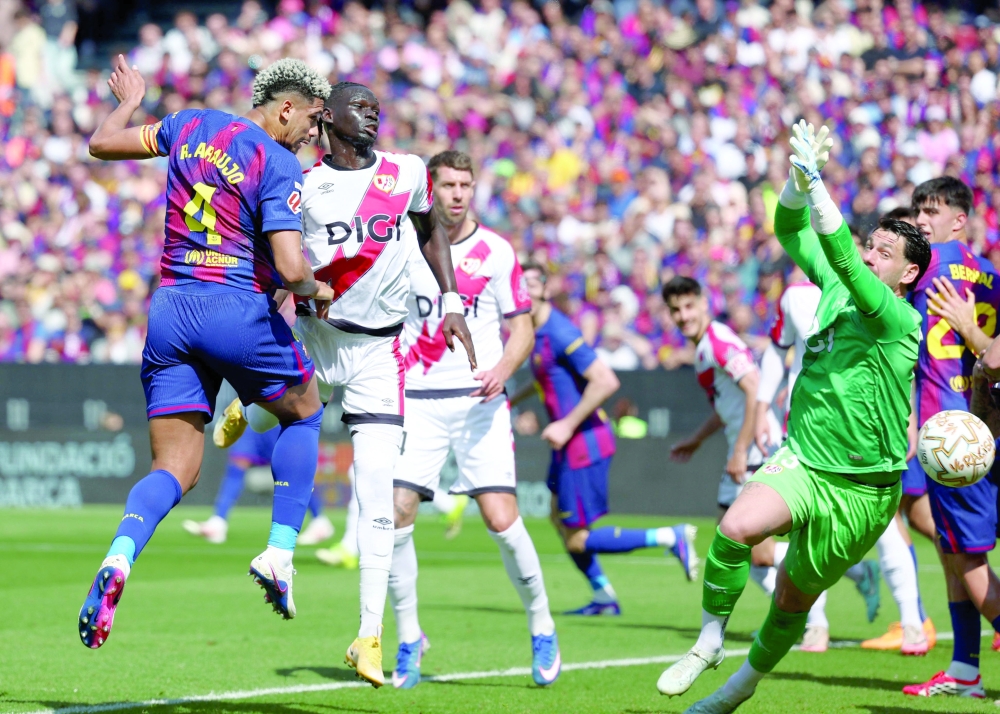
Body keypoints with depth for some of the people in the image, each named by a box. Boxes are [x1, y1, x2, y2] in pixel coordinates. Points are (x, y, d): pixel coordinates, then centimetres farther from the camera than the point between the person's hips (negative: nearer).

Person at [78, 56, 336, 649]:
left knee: (175, 469, 4)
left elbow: (103, 143, 22)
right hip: (238, 308, -5)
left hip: (170, 308, 5)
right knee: (304, 413, 22)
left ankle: (119, 558, -24)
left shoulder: (192, 126, 10)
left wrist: (128, 104, 42)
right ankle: (279, 554, 13)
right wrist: (315, 291, 5)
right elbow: (290, 269, -17)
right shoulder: (279, 166, -8)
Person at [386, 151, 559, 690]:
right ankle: (408, 640, 6)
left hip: (479, 402, -1)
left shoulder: (496, 251, 2)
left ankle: (542, 629, 10)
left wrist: (502, 370, -14)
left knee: (502, 519, -11)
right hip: (418, 401, 2)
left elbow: (522, 326, 3)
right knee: (394, 514, -10)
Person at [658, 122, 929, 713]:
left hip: (860, 490, -4)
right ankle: (710, 640, -9)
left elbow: (841, 257, -27)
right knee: (736, 527, -27)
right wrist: (799, 180, -13)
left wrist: (815, 180, -32)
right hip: (801, 463, 4)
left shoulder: (900, 322, -14)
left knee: (794, 599, 8)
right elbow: (791, 230, 7)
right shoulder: (836, 289, 5)